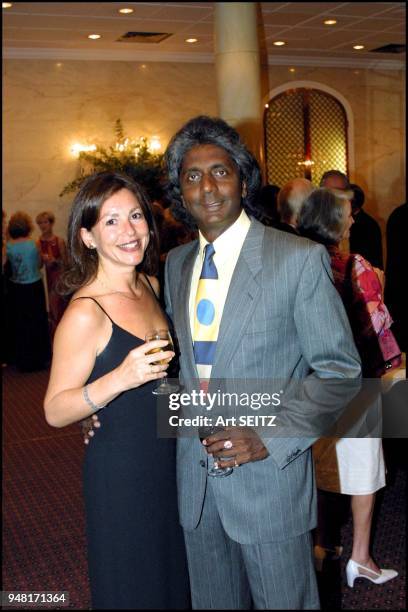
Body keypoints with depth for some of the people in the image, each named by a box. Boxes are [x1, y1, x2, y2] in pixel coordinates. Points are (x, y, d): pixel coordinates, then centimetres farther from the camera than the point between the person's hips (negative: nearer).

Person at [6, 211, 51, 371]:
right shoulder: (33, 244, -13)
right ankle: (38, 358, 21)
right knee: (36, 323, 12)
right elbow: (39, 264, -1)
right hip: (34, 287, -2)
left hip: (15, 290, 2)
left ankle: (22, 360, 23)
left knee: (19, 324, 14)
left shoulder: (8, 246, -8)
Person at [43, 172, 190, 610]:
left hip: (169, 463, 7)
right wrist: (121, 378, -34)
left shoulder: (150, 285, 1)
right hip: (120, 475, -7)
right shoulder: (85, 312, -22)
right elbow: (55, 410, -21)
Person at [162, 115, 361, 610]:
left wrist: (271, 438, -20)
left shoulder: (300, 258, -12)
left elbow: (338, 370, -10)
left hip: (269, 472, -5)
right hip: (194, 474, 5)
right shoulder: (176, 263, 7)